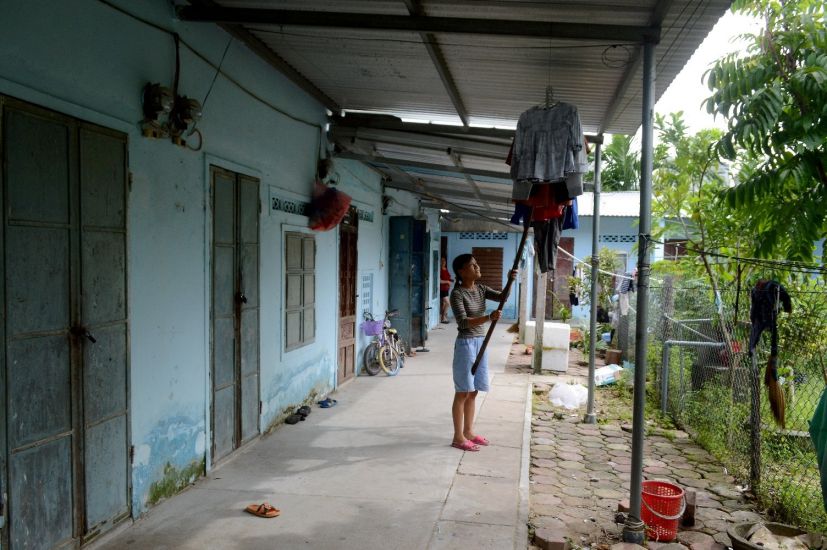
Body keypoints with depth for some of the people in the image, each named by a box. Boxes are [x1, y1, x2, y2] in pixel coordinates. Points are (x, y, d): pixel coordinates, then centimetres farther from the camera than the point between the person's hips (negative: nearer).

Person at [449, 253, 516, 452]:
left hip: (481, 342, 8)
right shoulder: (457, 294, -15)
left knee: (473, 392, 14)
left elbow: (502, 297, -1)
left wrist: (510, 281, -18)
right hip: (466, 344, -8)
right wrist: (488, 318, -36)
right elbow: (463, 322, -24)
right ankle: (458, 437, 9)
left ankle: (468, 432, 25)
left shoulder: (480, 289, 8)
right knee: (463, 392, 0)